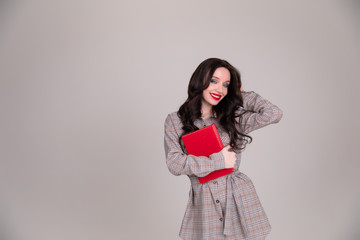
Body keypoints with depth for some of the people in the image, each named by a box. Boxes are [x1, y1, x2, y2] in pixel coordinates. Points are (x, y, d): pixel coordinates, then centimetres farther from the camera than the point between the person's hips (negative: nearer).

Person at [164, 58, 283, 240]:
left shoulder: (234, 117, 3)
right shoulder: (175, 121, 2)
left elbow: (273, 114, -9)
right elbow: (174, 163, -8)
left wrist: (242, 95, 4)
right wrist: (218, 161, -12)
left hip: (239, 201, 1)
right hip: (203, 205, -1)